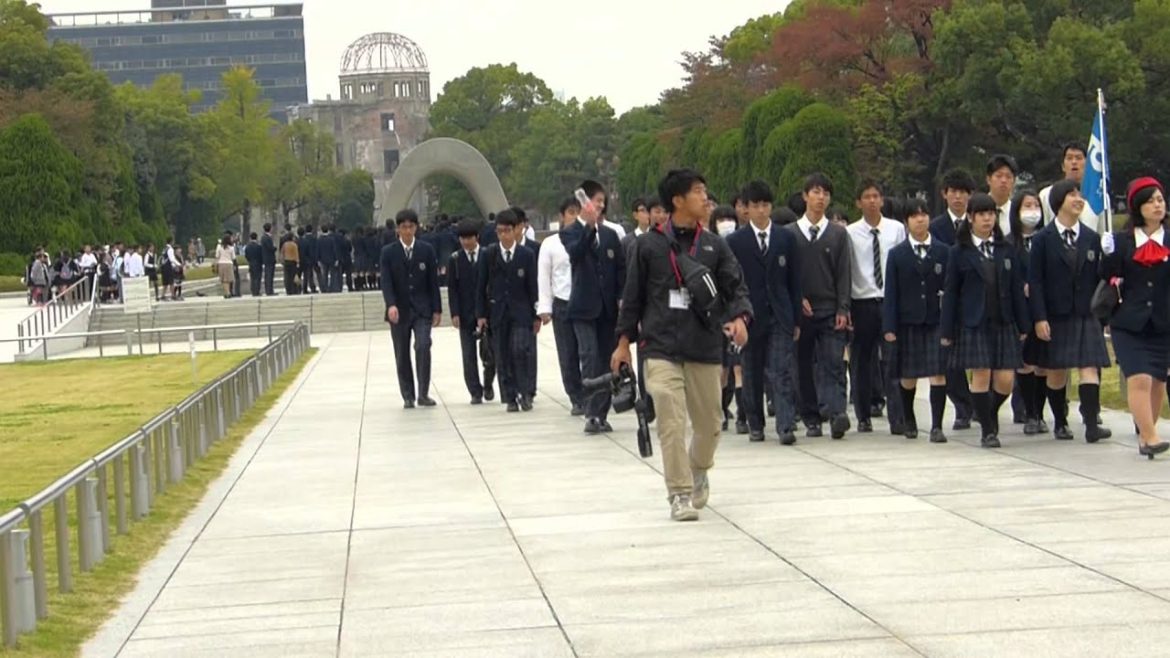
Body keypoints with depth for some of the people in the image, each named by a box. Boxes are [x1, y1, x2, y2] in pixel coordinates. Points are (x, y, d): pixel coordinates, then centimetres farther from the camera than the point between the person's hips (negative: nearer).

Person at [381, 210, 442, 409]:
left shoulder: (426, 250, 3)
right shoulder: (388, 252, 0)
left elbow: (433, 281, 5)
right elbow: (386, 282, -8)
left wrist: (437, 309, 1)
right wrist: (391, 305, -24)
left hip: (422, 310, 0)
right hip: (399, 311, 1)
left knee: (423, 347, -17)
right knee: (402, 355, 5)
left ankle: (423, 394, -11)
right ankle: (408, 396, 14)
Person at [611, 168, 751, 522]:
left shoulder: (714, 246, 7)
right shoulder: (650, 245, 1)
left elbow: (736, 287, 6)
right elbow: (633, 295, 8)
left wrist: (739, 317, -15)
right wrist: (624, 340, 8)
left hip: (705, 346, 3)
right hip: (661, 346, -3)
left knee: (709, 422, 9)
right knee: (671, 420, -12)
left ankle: (699, 470, 38)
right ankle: (680, 493, -5)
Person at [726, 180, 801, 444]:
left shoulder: (786, 238, 7)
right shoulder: (735, 242, 2)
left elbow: (794, 281, 8)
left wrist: (795, 319, 5)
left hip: (779, 317, 0)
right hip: (750, 317, 0)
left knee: (781, 372, -9)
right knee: (752, 375, 8)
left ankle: (786, 425, -14)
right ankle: (755, 425, 19)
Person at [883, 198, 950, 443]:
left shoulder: (943, 252, 5)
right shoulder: (897, 254, 4)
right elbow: (891, 293, 2)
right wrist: (889, 327, -5)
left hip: (937, 321, -1)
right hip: (908, 322, 1)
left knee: (938, 374, -9)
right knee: (908, 376, 9)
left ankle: (936, 426, -9)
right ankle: (909, 420, 29)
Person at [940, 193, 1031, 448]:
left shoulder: (1006, 251, 9)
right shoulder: (960, 252, 1)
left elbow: (1017, 290, 10)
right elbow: (951, 293, 1)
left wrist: (1023, 326, 6)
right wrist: (947, 331, -2)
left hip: (1003, 323, 3)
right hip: (973, 324, -3)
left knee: (1005, 379, -3)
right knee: (981, 374, -7)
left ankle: (990, 413, 26)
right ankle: (988, 430, 4)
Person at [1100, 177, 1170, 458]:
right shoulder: (1121, 241, 2)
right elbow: (1108, 278, -1)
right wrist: (1109, 256, -17)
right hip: (1129, 323, -2)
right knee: (1139, 380, -14)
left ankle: (1145, 435, 21)